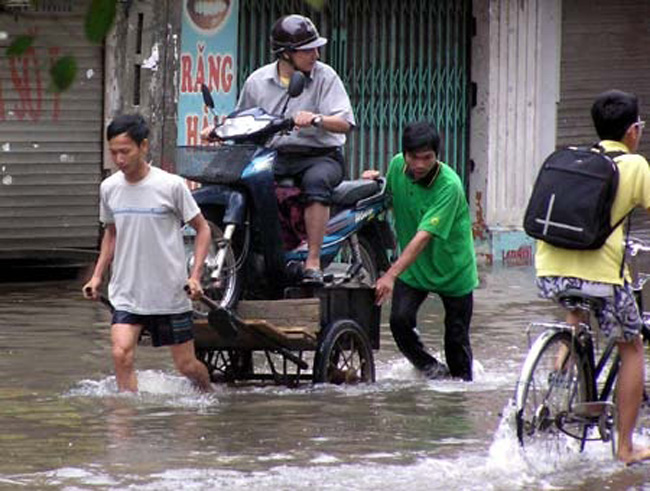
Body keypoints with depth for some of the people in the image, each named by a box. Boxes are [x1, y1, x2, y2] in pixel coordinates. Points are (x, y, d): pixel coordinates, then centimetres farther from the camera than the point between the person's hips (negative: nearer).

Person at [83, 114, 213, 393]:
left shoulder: (171, 186, -11)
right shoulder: (109, 188, 1)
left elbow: (202, 228, -1)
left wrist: (195, 275, -12)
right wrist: (97, 276, 9)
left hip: (170, 294, -2)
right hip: (126, 294, 3)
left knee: (187, 365, 7)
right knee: (121, 354, -20)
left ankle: (208, 395, 37)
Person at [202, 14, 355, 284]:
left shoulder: (325, 76, -1)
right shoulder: (258, 81, 9)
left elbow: (344, 123, -11)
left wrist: (316, 119, -30)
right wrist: (218, 129, 1)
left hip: (320, 155, -3)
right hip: (276, 157, 3)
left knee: (316, 180, -38)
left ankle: (313, 261, -37)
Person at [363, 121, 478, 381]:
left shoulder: (449, 185, -28)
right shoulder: (397, 165, -10)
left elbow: (424, 236, -35)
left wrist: (392, 274, -42)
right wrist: (375, 182, -9)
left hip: (453, 270, -4)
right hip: (412, 267, 4)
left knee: (456, 338, 2)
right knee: (400, 320, -17)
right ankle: (431, 369, 6)